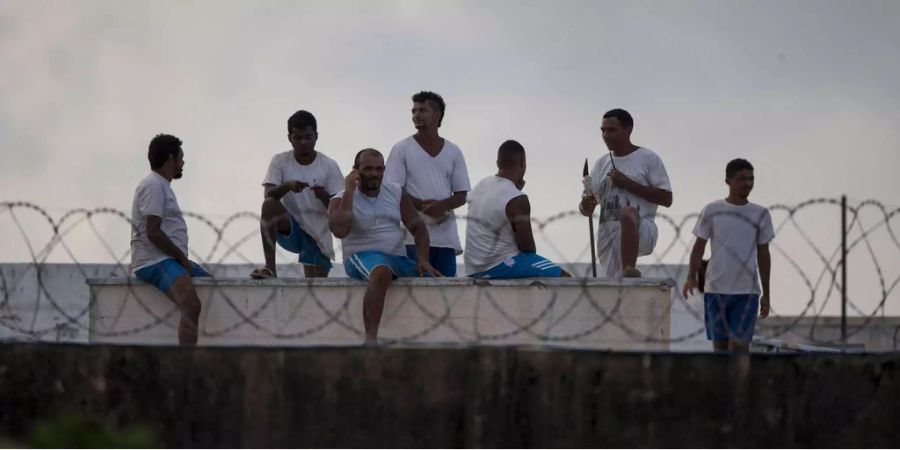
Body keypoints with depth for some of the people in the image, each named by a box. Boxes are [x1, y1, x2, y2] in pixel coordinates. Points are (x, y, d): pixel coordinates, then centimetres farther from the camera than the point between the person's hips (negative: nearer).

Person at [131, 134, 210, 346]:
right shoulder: (153, 186, -10)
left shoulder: (162, 185, 21)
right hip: (154, 262, -11)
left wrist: (183, 259, 10)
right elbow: (153, 232, -18)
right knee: (192, 305, -31)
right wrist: (182, 258, -11)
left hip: (170, 259, 11)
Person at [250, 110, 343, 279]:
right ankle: (270, 268, -28)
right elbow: (268, 194, -14)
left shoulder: (329, 166, -4)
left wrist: (324, 197, -28)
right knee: (269, 204, -29)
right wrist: (287, 186, -34)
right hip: (290, 231, 0)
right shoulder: (280, 161, -1)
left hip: (318, 235, 0)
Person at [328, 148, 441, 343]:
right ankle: (371, 338, -47)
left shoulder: (395, 193, 14)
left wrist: (424, 260, -6)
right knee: (382, 272, -41)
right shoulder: (342, 199, 1)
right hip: (362, 256, -5)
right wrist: (349, 191, -14)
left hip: (398, 257, 5)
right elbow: (339, 230, -19)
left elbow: (418, 227, 11)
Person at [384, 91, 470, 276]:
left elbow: (461, 196, 9)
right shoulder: (402, 149, 6)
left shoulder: (453, 152, 13)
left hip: (446, 235, 3)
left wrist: (441, 205, -12)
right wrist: (422, 206, -16)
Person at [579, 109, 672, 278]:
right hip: (608, 232, 6)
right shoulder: (601, 164, 20)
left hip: (640, 233, -6)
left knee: (628, 213, -39)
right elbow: (588, 206, 23)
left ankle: (629, 272, -48)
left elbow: (666, 199, -4)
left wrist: (628, 184, -10)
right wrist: (585, 206, -3)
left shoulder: (648, 158, 4)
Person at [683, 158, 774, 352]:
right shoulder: (711, 211, 2)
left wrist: (766, 294, 10)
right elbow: (699, 246, 5)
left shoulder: (760, 215, 6)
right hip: (716, 289, 0)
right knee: (720, 344, 5)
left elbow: (763, 255, 10)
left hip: (747, 292, 0)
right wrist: (692, 276, -11)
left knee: (739, 344, -9)